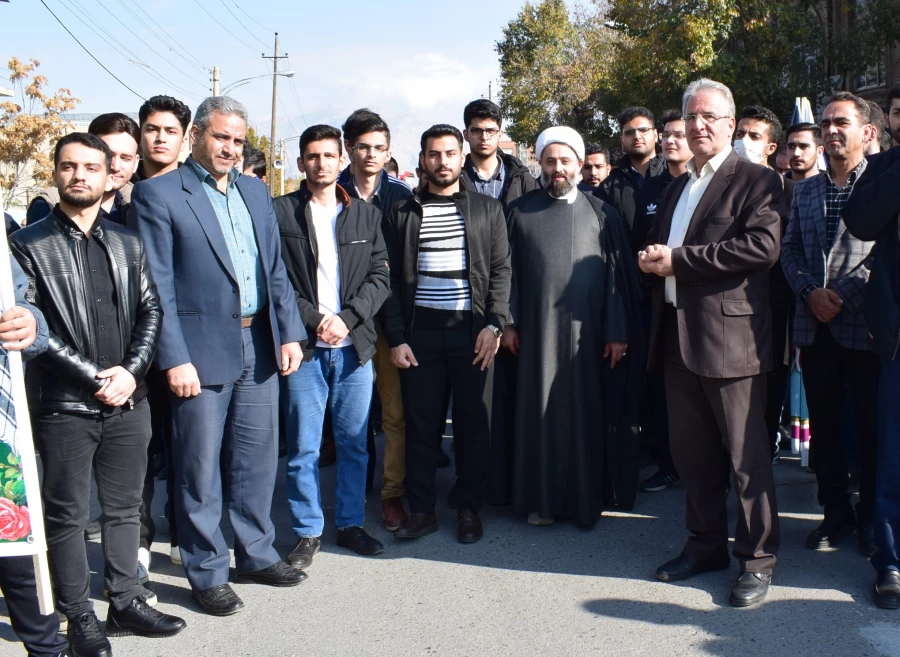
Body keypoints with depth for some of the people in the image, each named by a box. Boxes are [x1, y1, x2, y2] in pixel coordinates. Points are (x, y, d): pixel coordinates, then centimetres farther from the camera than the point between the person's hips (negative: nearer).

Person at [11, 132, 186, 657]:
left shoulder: (128, 244, 11)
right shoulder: (28, 245, -2)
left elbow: (151, 311, 7)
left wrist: (131, 370, -8)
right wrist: (95, 377, -13)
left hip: (128, 400, 4)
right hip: (63, 405, -3)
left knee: (125, 508, 12)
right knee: (67, 515, 6)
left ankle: (127, 604, 26)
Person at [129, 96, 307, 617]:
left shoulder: (255, 192, 13)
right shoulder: (158, 195, -5)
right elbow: (157, 287, -9)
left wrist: (289, 333, 5)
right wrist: (174, 359, -14)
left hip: (259, 346, 6)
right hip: (201, 353, -5)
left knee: (258, 458, 14)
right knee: (201, 469, 5)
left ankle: (256, 553, 31)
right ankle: (208, 572, 19)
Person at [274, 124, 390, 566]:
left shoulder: (367, 215, 11)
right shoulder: (280, 212, 1)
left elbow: (380, 277, 5)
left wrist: (347, 317, -9)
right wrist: (313, 320, -12)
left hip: (354, 345, 3)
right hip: (303, 346, -2)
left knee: (354, 442, 9)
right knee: (302, 447, 3)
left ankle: (350, 523, 24)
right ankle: (308, 532, 16)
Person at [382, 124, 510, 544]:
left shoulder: (487, 209, 8)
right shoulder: (401, 213, 9)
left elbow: (501, 270, 4)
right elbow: (392, 279, 6)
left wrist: (493, 324, -8)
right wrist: (396, 337, -2)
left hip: (473, 331, 0)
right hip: (420, 332, 1)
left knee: (473, 423, 4)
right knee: (420, 423, 4)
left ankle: (469, 509, 17)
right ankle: (422, 510, 15)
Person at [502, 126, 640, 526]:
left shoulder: (600, 213, 4)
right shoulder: (522, 212, 7)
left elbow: (617, 273, 1)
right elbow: (510, 269, 6)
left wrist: (617, 331, -5)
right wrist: (509, 322, -1)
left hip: (586, 329, -1)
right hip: (537, 328, 1)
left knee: (585, 411, 4)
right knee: (540, 409, 4)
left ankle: (586, 498, 14)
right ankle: (542, 497, 13)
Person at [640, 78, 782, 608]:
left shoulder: (757, 181, -5)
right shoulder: (677, 188, 20)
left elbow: (763, 245, -20)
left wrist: (679, 261, -18)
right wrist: (653, 260, 0)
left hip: (730, 336, -8)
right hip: (678, 337, 8)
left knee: (747, 456, 0)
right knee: (691, 453, 14)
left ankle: (758, 558, 13)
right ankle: (707, 545, 28)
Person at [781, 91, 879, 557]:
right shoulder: (805, 190, 15)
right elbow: (789, 250, 11)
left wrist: (844, 296, -15)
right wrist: (811, 291, -6)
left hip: (864, 325, -5)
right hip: (815, 327, 5)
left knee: (872, 427, 5)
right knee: (823, 425, 10)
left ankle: (871, 517, 19)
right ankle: (836, 512, 23)